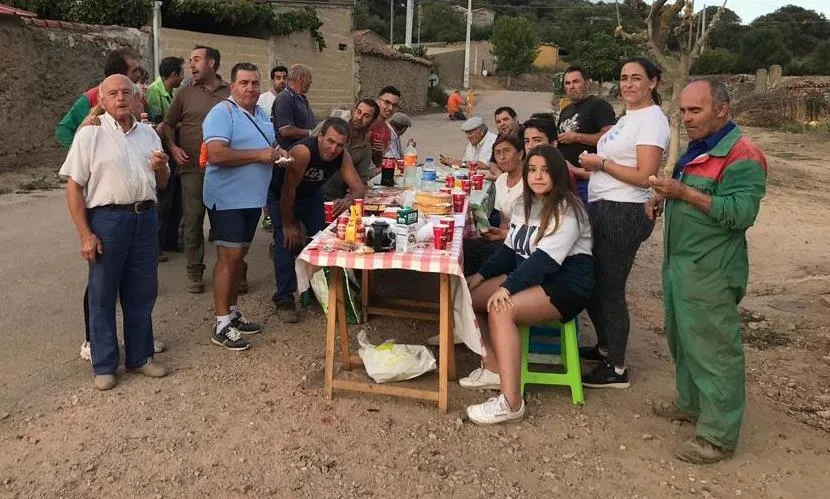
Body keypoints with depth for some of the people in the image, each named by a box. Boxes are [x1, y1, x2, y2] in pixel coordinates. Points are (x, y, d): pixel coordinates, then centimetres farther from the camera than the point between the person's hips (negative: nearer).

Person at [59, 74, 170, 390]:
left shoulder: (148, 134, 13)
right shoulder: (89, 135, -2)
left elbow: (161, 184, 19)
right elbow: (74, 187, -6)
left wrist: (161, 168, -5)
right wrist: (85, 235, -12)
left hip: (145, 218, 5)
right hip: (107, 219, -4)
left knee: (142, 292, 13)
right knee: (102, 295, 5)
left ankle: (140, 356, 27)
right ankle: (104, 365, 18)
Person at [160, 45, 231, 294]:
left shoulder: (230, 93, 5)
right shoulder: (185, 92, 6)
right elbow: (168, 125, 10)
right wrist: (173, 148, -5)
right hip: (192, 167, 0)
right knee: (193, 220, 4)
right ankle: (194, 271, 15)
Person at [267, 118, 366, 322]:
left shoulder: (343, 156, -21)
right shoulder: (303, 151, -38)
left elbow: (359, 187, -19)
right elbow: (288, 191, -31)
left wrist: (348, 200, -43)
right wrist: (288, 225, -21)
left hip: (311, 194, 5)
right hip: (280, 194, -5)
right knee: (287, 243, -15)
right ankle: (284, 299, -7)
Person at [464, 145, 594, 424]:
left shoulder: (567, 210, -15)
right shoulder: (524, 205, 12)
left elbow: (545, 259, -26)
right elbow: (510, 249, 14)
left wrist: (507, 288, -34)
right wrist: (481, 275, 1)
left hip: (566, 285, -9)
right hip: (529, 275, 9)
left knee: (500, 309, -32)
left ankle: (511, 403, -29)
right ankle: (495, 367, 0)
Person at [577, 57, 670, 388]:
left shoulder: (652, 119, -13)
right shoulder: (628, 117, 16)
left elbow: (644, 176, -21)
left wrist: (601, 163, -13)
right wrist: (591, 167, 4)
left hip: (623, 215, -10)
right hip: (601, 209, 10)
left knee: (609, 289, -1)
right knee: (592, 283, 18)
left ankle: (616, 369, 13)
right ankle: (605, 348, 36)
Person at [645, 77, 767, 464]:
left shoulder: (742, 155, -16)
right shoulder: (696, 149, 15)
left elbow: (741, 213, -25)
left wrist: (684, 193, -28)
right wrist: (661, 198, 7)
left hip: (710, 273, -10)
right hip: (679, 264, 10)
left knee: (714, 352, -2)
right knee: (682, 341, 21)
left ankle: (719, 435, 9)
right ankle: (690, 404, 39)